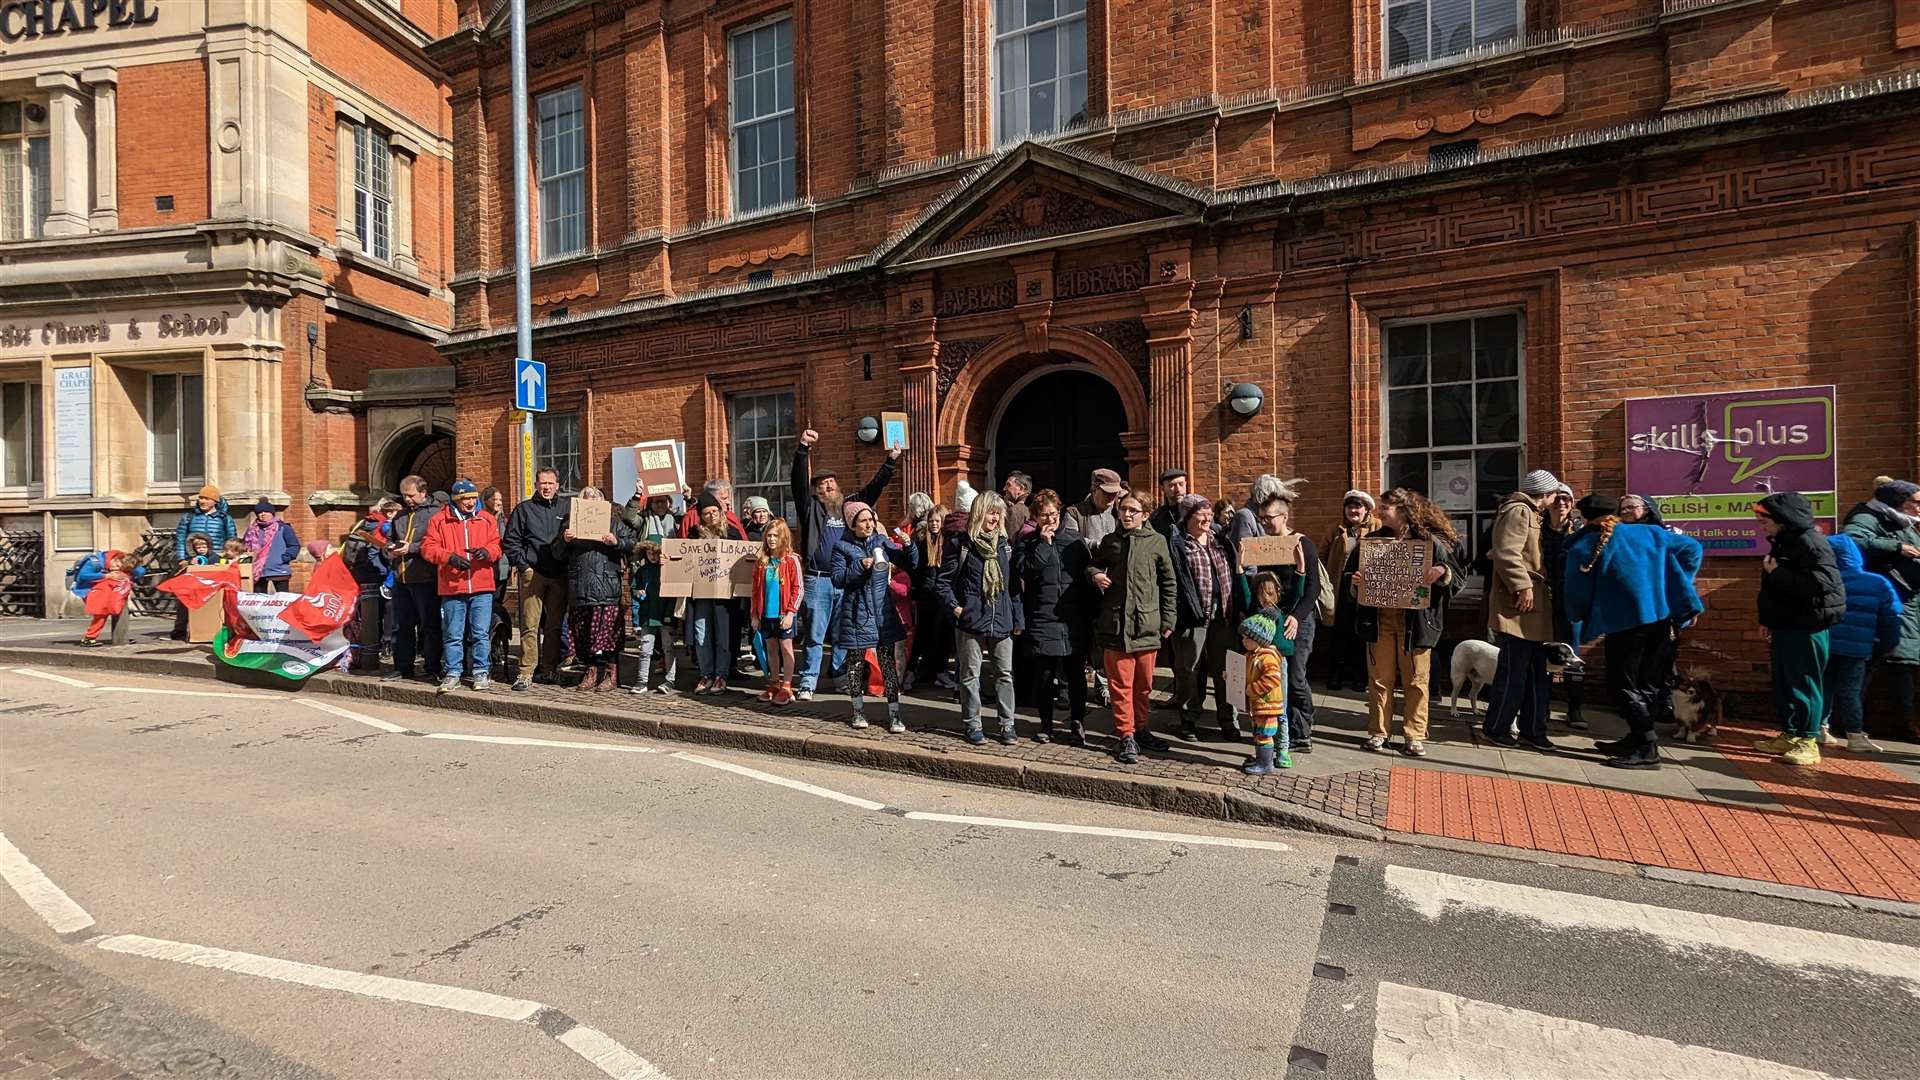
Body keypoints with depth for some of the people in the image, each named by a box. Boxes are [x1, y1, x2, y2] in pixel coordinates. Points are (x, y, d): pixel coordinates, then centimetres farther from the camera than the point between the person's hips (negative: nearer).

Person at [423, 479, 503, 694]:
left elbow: (497, 545, 7)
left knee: (481, 633, 3)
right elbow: (428, 547, 0)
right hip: (452, 587, 0)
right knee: (453, 634, 7)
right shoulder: (440, 520, 4)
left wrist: (487, 552, -15)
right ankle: (452, 674, 17)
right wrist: (449, 557, -15)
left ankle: (481, 672, 13)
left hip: (482, 587, 1)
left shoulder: (486, 519, 8)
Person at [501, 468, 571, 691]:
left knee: (555, 625, 7)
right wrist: (522, 565, -4)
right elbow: (510, 540, 5)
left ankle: (550, 669, 17)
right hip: (532, 574, -2)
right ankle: (526, 673, -1)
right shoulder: (524, 509, 8)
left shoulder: (566, 508, 12)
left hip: (559, 575, 2)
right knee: (530, 625, -4)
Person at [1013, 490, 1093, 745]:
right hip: (1042, 621, -1)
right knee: (1045, 676, 8)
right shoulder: (1026, 543, 3)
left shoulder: (1074, 539, 8)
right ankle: (1046, 724, 24)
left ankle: (1077, 724, 21)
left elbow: (1087, 574, 10)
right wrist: (1043, 543, -13)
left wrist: (1091, 615, 7)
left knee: (1076, 676, 7)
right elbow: (1025, 571, -14)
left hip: (1075, 622, 1)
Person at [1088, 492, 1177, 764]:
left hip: (1147, 624, 0)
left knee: (1143, 684, 11)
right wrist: (1095, 574, 0)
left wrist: (1168, 619, 4)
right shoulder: (1110, 541, 9)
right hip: (1115, 624, 1)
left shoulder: (1157, 542, 3)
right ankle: (1127, 736, 12)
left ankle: (1140, 729, 29)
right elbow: (1093, 564, 24)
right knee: (1120, 683, 2)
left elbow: (1169, 583, 7)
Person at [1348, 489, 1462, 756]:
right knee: (1380, 678, 5)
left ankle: (1414, 735, 13)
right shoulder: (1372, 541, 8)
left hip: (1416, 620, -2)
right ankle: (1378, 732, 14)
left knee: (1416, 679, 3)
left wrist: (1443, 572, -20)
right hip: (1379, 618, 2)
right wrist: (1355, 581, -8)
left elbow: (1457, 580, 0)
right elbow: (1349, 574, 13)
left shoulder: (1431, 541, 0)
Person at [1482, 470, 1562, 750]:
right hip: (1518, 606, -11)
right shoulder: (1518, 511, -11)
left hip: (1533, 606, 11)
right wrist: (1523, 586, -24)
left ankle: (1532, 730, 20)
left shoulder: (1528, 513, 22)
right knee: (1513, 672, -5)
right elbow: (1506, 552, -23)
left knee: (1536, 672, 13)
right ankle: (1495, 728, 6)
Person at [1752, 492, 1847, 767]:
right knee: (1783, 682, 13)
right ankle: (1789, 735, 21)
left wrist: (1778, 573, -22)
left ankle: (1808, 742, 3)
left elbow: (1822, 583, -27)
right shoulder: (1782, 543, 14)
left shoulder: (1810, 542, -15)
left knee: (1804, 682, -3)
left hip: (1806, 627, -9)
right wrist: (1769, 622, 21)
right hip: (1785, 626, 9)